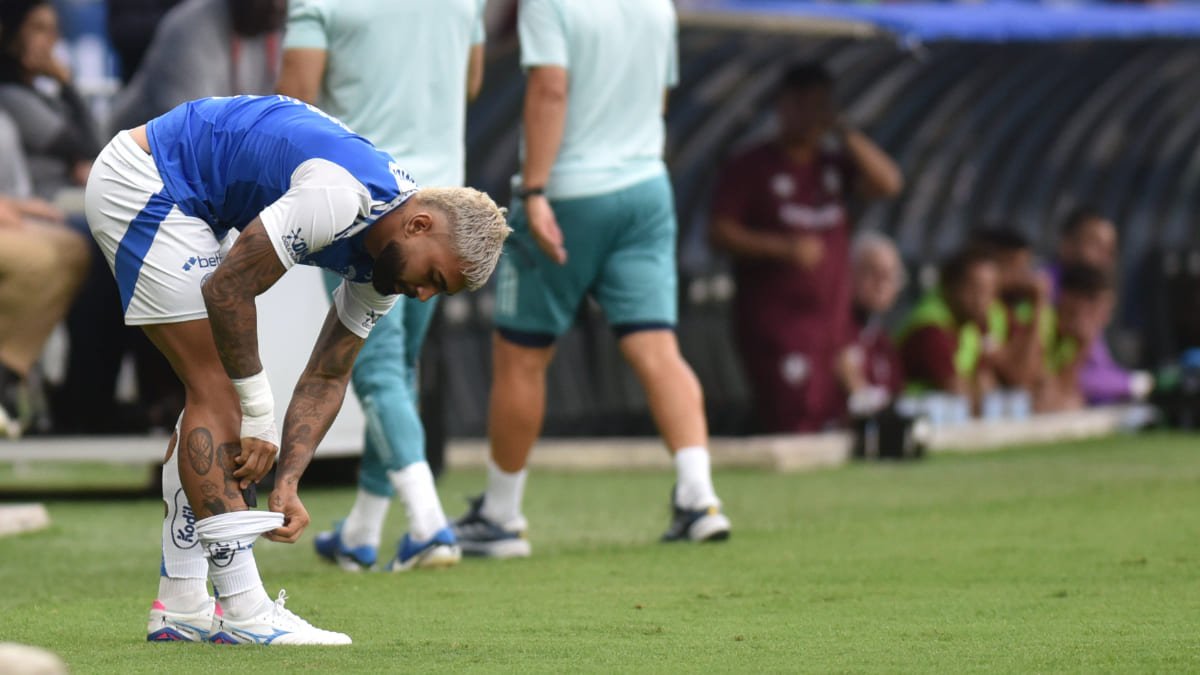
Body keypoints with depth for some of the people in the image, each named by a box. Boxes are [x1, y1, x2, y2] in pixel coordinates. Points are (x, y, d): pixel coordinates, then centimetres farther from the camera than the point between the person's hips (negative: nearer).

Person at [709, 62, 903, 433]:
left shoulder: (835, 164, 17)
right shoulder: (750, 167, 1)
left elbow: (888, 183, 3)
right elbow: (720, 232, -6)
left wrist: (845, 133, -1)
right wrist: (784, 248, -16)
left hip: (832, 316, 6)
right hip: (776, 325, -6)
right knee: (793, 427, -16)